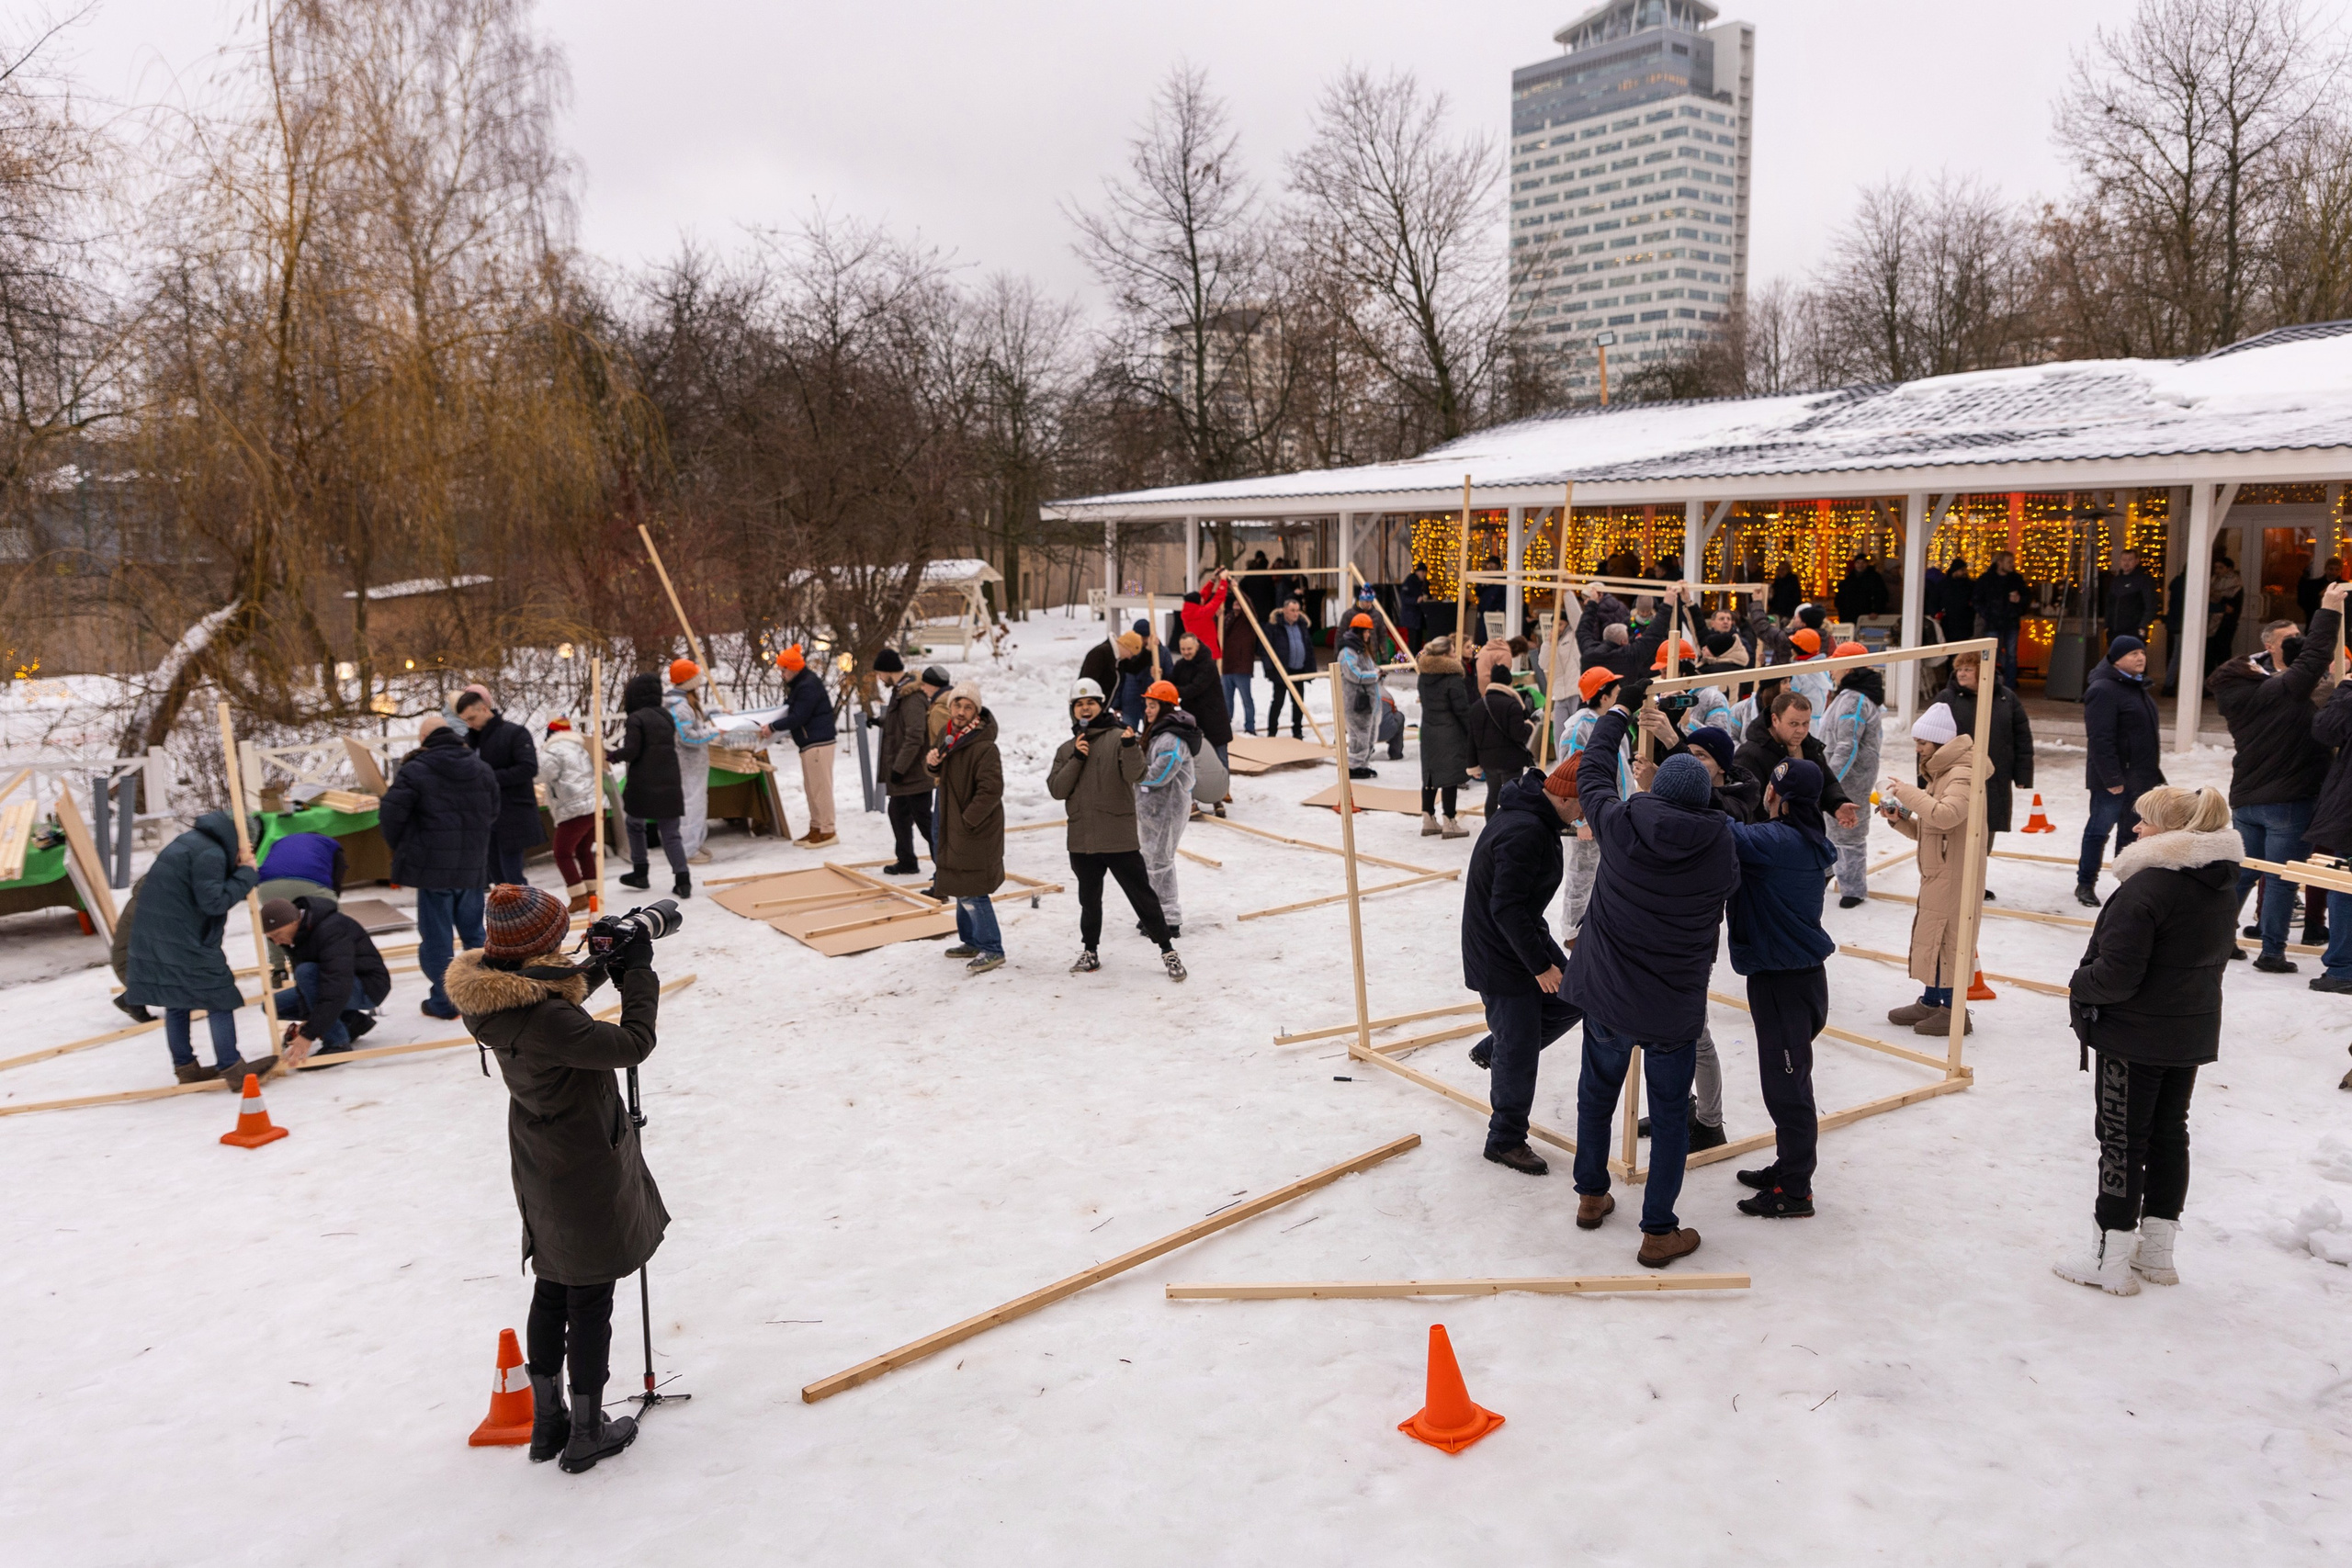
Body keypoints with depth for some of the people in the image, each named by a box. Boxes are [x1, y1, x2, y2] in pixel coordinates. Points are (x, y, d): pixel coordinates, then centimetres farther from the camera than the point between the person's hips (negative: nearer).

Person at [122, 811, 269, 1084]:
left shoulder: (193, 841, 16)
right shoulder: (210, 853, -15)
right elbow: (213, 901, -20)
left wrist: (239, 870, 0)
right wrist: (246, 874, -12)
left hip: (155, 938, 10)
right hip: (184, 944, -10)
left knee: (176, 1003, 15)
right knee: (218, 1000, -3)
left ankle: (184, 1067, 23)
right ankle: (231, 1067, -1)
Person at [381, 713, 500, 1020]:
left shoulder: (415, 770, -9)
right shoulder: (482, 769, 6)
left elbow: (391, 814, -11)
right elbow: (494, 813, 10)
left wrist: (398, 846, 7)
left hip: (432, 867, -4)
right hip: (473, 867, 5)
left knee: (436, 936, 4)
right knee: (473, 931, 17)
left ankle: (443, 1001, 7)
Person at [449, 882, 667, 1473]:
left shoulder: (495, 996, -5)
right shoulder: (545, 1019, -32)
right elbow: (632, 1045, -27)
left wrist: (604, 962, 2)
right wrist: (638, 972, -17)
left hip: (541, 1172, 9)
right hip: (586, 1173, -9)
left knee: (552, 1291, 22)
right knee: (590, 1301, 8)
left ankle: (547, 1422, 36)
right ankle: (586, 1433, 22)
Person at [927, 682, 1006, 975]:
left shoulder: (984, 747, -22)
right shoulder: (946, 734, 5)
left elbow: (992, 790, -26)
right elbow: (940, 772, 20)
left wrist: (966, 822, -21)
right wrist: (931, 762, -4)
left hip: (976, 830, -9)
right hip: (953, 825, 9)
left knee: (971, 891, -9)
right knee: (961, 888, 19)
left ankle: (992, 951, 0)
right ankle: (972, 941, 34)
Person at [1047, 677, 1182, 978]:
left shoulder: (1119, 737, -3)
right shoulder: (1067, 749, 11)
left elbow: (1135, 775, -18)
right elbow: (1056, 789, 0)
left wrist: (1131, 747, -36)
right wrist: (1077, 758, -11)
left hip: (1119, 837, -5)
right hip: (1082, 840, 5)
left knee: (1142, 894, -1)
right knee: (1089, 899, 18)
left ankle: (1167, 950, 8)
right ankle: (1090, 952, 31)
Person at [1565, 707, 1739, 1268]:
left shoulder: (1620, 824, -12)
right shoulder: (1720, 849, -14)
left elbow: (1592, 769, 4)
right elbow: (1728, 892, 4)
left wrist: (1617, 716, 20)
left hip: (1606, 996, 2)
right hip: (1676, 1008, -2)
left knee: (1597, 1093, 22)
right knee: (1670, 1115, 11)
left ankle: (1591, 1195, 39)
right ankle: (1659, 1232, 17)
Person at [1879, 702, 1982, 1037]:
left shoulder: (1963, 775, -15)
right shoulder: (1939, 774, 17)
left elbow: (1945, 816, -33)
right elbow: (1924, 830, 19)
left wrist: (1908, 792, -25)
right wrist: (1899, 819, 2)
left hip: (1953, 875, -10)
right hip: (1935, 874, 10)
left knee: (1945, 937, -6)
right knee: (1929, 935, 15)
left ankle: (1954, 1011, 2)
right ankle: (1930, 1002, 24)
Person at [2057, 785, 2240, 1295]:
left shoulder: (2146, 887, -25)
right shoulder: (2223, 885, 4)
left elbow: (2116, 975, -25)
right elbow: (2219, 954, 15)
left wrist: (2078, 986, -7)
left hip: (2135, 1037, -8)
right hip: (2194, 1035, 8)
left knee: (2123, 1140, 1)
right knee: (2170, 1133, 17)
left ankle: (2111, 1260, 9)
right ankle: (2157, 1251, 29)